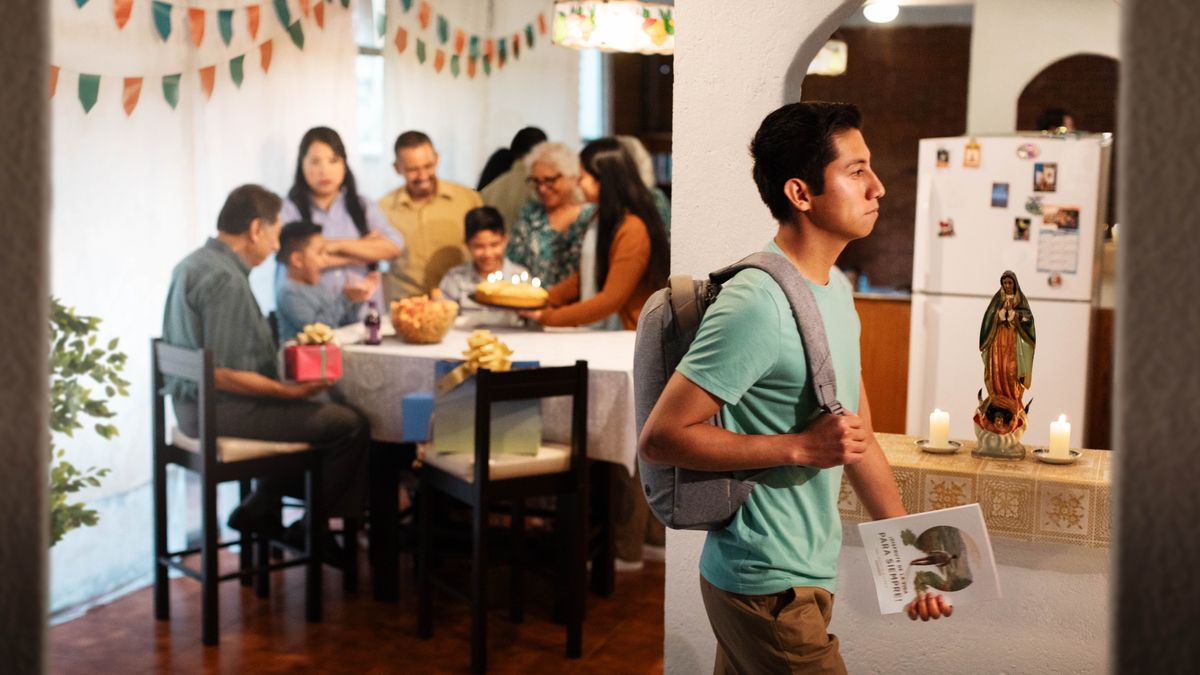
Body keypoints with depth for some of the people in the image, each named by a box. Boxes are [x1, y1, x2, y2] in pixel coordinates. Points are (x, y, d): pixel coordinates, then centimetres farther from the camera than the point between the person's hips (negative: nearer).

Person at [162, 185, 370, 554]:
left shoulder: (194, 264, 10)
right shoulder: (226, 280, -21)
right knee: (351, 425, -10)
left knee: (307, 412, 28)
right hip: (222, 410, -11)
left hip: (193, 405, 11)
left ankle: (261, 507, 24)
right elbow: (220, 374, -24)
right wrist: (288, 391, -18)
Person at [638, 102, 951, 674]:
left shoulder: (836, 288, 9)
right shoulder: (756, 304, -21)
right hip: (766, 585, -9)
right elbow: (658, 438, -22)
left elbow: (859, 438, 15)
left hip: (807, 573, 9)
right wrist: (801, 447, -23)